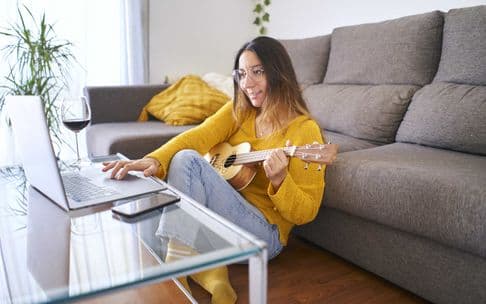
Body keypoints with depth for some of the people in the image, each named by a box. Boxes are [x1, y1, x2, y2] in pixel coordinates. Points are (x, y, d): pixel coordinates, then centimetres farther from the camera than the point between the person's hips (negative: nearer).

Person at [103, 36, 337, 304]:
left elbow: (305, 213, -12)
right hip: (217, 219, 5)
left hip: (264, 234, -5)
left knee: (188, 160, -23)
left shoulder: (305, 130, -11)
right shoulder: (238, 111, 6)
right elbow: (197, 136, -14)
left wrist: (279, 180, -31)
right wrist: (155, 160, -32)